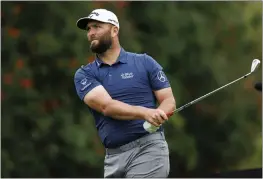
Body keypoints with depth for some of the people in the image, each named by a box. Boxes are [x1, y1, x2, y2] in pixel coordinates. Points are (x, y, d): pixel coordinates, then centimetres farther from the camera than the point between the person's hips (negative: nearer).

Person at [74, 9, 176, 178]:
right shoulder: (84, 75, 8)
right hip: (113, 157, 3)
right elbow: (106, 106, -9)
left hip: (149, 148, -3)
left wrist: (159, 115, -19)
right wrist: (145, 113, -25)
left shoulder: (144, 62, 6)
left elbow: (169, 100, 6)